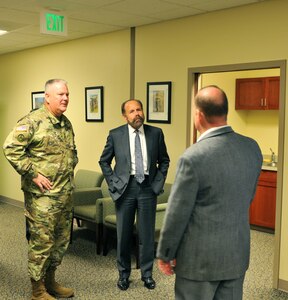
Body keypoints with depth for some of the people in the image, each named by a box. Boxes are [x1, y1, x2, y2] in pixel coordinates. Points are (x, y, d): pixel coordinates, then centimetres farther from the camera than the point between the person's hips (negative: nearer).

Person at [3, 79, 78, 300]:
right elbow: (11, 148, -20)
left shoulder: (66, 123, 11)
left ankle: (50, 281, 34)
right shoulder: (32, 121, -14)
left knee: (61, 241, 16)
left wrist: (71, 169, 13)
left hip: (65, 195, 8)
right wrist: (33, 174, -19)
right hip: (42, 195, -8)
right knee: (41, 242, 1)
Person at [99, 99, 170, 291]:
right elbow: (104, 161, 9)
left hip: (148, 188, 0)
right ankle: (124, 274, 26)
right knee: (124, 234, 8)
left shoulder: (156, 133, 1)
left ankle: (147, 274, 25)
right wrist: (113, 183, 0)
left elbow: (164, 161, 11)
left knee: (147, 233, 8)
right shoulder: (115, 135, -1)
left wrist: (158, 182, 1)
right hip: (125, 188, 0)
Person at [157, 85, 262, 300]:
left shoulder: (193, 157, -23)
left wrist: (164, 254, -2)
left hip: (200, 256, -6)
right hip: (238, 252, 6)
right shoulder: (252, 148, -4)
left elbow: (177, 213, -16)